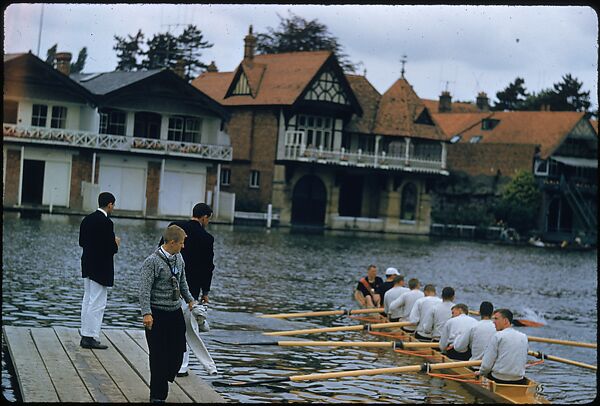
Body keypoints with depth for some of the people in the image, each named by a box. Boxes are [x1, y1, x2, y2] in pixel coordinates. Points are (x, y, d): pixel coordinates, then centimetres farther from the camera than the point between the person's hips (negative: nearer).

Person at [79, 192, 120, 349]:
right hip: (101, 269, -9)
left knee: (87, 301, 15)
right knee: (97, 304, -3)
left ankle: (86, 335, 20)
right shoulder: (106, 222, -19)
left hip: (87, 267, 9)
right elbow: (110, 248, -21)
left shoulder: (87, 219, 6)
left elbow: (81, 242, 12)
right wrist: (116, 243, 1)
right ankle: (91, 338, -1)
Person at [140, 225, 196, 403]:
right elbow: (144, 290, -19)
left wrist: (190, 300, 20)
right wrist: (146, 313, -26)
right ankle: (157, 396, 9)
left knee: (178, 351, 8)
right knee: (159, 355, -1)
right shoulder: (152, 261, -15)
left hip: (176, 313, 7)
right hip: (157, 314, -7)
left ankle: (164, 382, 29)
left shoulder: (179, 258, 8)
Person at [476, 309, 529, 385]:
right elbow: (524, 361, 15)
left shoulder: (497, 336, -9)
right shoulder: (524, 337, 7)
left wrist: (481, 372, 10)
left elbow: (487, 363, -9)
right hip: (519, 381, 5)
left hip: (499, 380, -5)